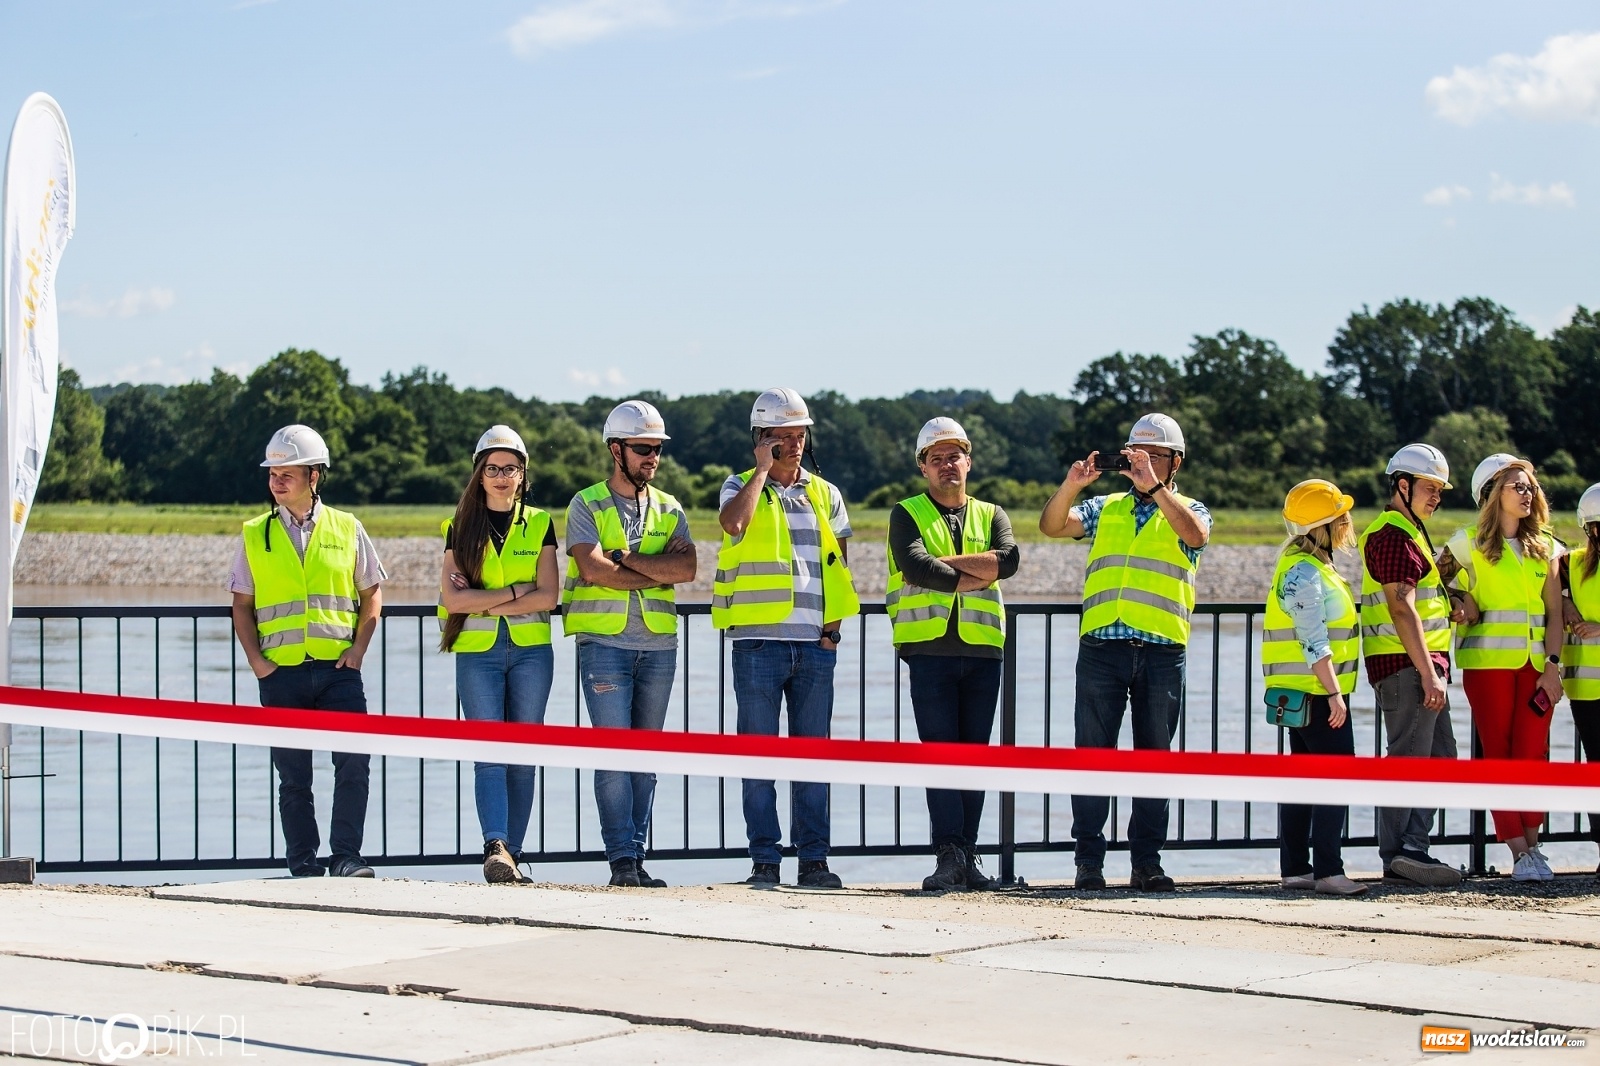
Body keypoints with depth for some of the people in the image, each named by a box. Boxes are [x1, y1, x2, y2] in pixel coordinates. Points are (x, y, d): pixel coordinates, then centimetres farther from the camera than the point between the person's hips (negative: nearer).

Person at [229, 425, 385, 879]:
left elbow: (371, 592, 11)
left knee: (353, 759, -13)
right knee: (293, 774, 4)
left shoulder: (346, 529, 7)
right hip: (281, 671, 1)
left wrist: (359, 646, -1)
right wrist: (255, 658, -1)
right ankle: (303, 865, 13)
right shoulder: (255, 535, 8)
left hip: (338, 668, -1)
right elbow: (242, 604, 11)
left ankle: (347, 857, -4)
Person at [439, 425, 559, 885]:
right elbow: (452, 598, -5)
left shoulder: (538, 524, 8)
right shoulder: (461, 528, 6)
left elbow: (548, 596, -3)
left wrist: (484, 603, -9)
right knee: (489, 755, -12)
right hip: (477, 652, -1)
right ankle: (496, 848, -24)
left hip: (531, 651, 1)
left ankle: (511, 854, 6)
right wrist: (514, 593, -9)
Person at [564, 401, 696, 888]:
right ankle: (622, 860, -9)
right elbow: (594, 570, -13)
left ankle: (636, 856, 8)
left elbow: (686, 568, -3)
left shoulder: (668, 510, 14)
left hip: (659, 646, 4)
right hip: (604, 642, -4)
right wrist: (659, 574, -5)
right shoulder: (587, 506, 2)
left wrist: (627, 558, -9)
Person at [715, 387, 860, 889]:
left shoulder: (824, 495, 15)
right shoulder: (741, 487, 4)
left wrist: (834, 624, 4)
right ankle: (764, 860, 2)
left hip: (814, 642, 3)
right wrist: (762, 469, -10)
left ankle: (813, 858, 7)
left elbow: (840, 564, 17)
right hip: (758, 640, -3)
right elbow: (733, 524, -20)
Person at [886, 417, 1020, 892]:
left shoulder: (991, 515, 16)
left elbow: (1008, 559, -6)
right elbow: (915, 567, -12)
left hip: (982, 648, 3)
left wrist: (942, 562, -11)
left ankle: (967, 856, 8)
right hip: (929, 647, -3)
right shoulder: (907, 514, 8)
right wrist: (974, 578, -8)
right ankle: (949, 857, -12)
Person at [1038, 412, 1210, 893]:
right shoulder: (1107, 509, 16)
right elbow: (1051, 526, 3)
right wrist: (1072, 485, -12)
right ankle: (1089, 861, 1)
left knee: (1154, 757, 3)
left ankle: (1147, 862, 7)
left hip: (1162, 651, -1)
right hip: (1101, 648, 1)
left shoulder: (1188, 511, 10)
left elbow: (1196, 534, -14)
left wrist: (1154, 488, -21)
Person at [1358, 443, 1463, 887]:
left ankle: (1412, 849, 12)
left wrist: (1449, 606, 15)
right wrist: (1429, 674, -23)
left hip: (1422, 664, 11)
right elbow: (1402, 609, -20)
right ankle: (1399, 854, -6)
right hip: (1406, 665, -11)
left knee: (1440, 758, 11)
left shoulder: (1410, 533, 22)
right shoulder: (1393, 535, -12)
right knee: (1409, 758, -9)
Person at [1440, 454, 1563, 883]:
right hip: (1488, 662, -2)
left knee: (1533, 754, -2)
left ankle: (1532, 845, 7)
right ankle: (1520, 853, -3)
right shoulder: (1470, 542, 4)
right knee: (1499, 754, -3)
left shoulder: (1545, 547, 12)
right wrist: (1461, 603, -7)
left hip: (1535, 663, 2)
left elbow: (1554, 613, 7)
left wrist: (1552, 666, -3)